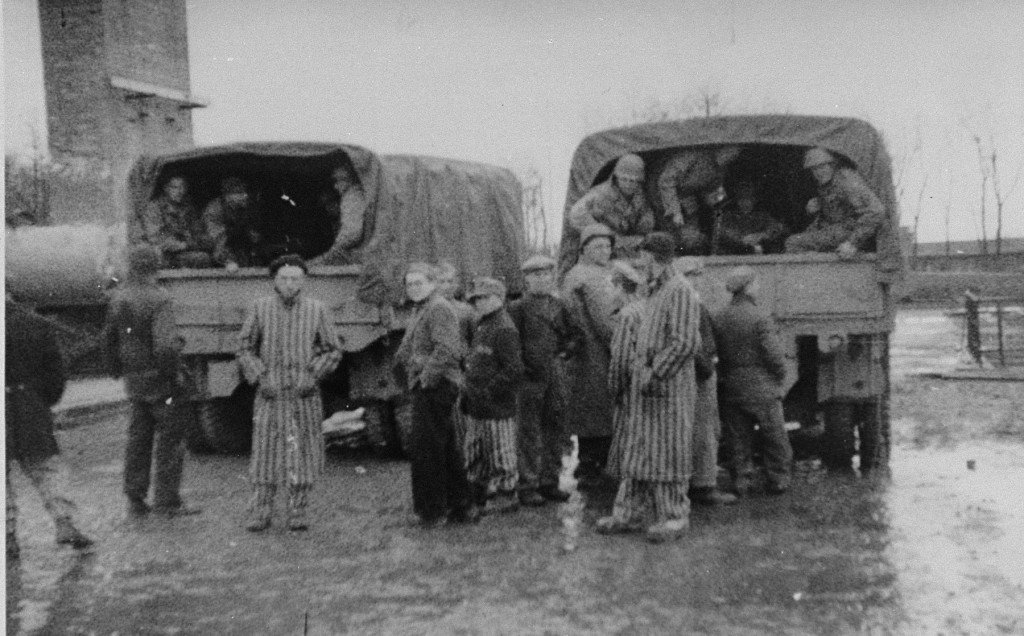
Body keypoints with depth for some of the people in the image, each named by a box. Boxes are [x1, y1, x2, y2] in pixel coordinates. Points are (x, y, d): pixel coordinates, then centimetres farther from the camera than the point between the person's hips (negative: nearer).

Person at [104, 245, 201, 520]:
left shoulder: (119, 298, 4)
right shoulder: (159, 299, -19)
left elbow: (109, 337, 14)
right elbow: (165, 345, -29)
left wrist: (118, 371, 26)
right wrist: (174, 374, -16)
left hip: (135, 381, 7)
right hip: (161, 380, -7)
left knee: (138, 439, 16)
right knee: (170, 440, 3)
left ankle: (135, 501, 21)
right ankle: (167, 501, 7)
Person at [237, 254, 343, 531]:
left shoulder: (317, 310, 3)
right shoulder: (260, 308, 2)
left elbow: (333, 350, 7)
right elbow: (244, 349, 6)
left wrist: (313, 374, -6)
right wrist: (260, 377, -6)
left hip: (305, 394, 1)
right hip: (270, 393, 0)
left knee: (303, 451, 3)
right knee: (265, 449, -1)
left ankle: (298, 512, 14)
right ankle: (261, 512, 9)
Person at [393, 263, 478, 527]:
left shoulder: (439, 309, -12)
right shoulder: (419, 311, 20)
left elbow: (447, 349, -24)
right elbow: (406, 353, 29)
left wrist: (427, 377, -21)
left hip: (435, 387, -10)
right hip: (423, 388, 10)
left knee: (425, 448, -8)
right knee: (447, 451, 14)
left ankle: (432, 511, -1)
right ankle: (462, 507, 21)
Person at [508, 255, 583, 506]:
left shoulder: (558, 305, 11)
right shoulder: (518, 308, -3)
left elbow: (576, 332, 20)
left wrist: (564, 353, 9)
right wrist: (521, 366, -10)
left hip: (555, 374, 5)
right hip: (530, 376, -5)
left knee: (555, 429, 9)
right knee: (529, 432, -3)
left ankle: (549, 482, 18)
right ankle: (527, 487, 2)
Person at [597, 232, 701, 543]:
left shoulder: (680, 292, -12)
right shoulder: (655, 292, 17)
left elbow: (685, 342, -20)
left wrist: (654, 372, -19)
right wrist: (641, 370, 14)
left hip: (669, 387, -9)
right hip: (646, 386, 9)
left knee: (668, 451, -2)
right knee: (636, 450, 11)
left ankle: (674, 517, 9)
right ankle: (627, 514, 17)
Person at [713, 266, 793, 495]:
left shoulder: (717, 319, 1)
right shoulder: (760, 319, -14)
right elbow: (774, 355, -16)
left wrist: (723, 378, 11)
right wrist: (779, 376, 1)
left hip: (731, 389, 5)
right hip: (761, 389, -4)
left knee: (739, 439, 12)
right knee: (775, 439, 10)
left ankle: (742, 482, 14)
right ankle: (778, 481, 17)